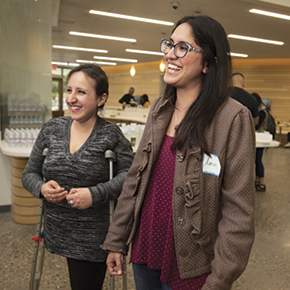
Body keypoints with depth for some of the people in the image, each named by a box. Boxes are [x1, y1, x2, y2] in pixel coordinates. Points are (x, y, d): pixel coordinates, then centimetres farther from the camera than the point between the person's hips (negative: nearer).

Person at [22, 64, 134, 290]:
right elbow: (29, 173, 9)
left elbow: (129, 174, -10)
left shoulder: (111, 134, -10)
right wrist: (41, 188, -12)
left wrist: (95, 194, -21)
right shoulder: (51, 129, 1)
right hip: (56, 233, 4)